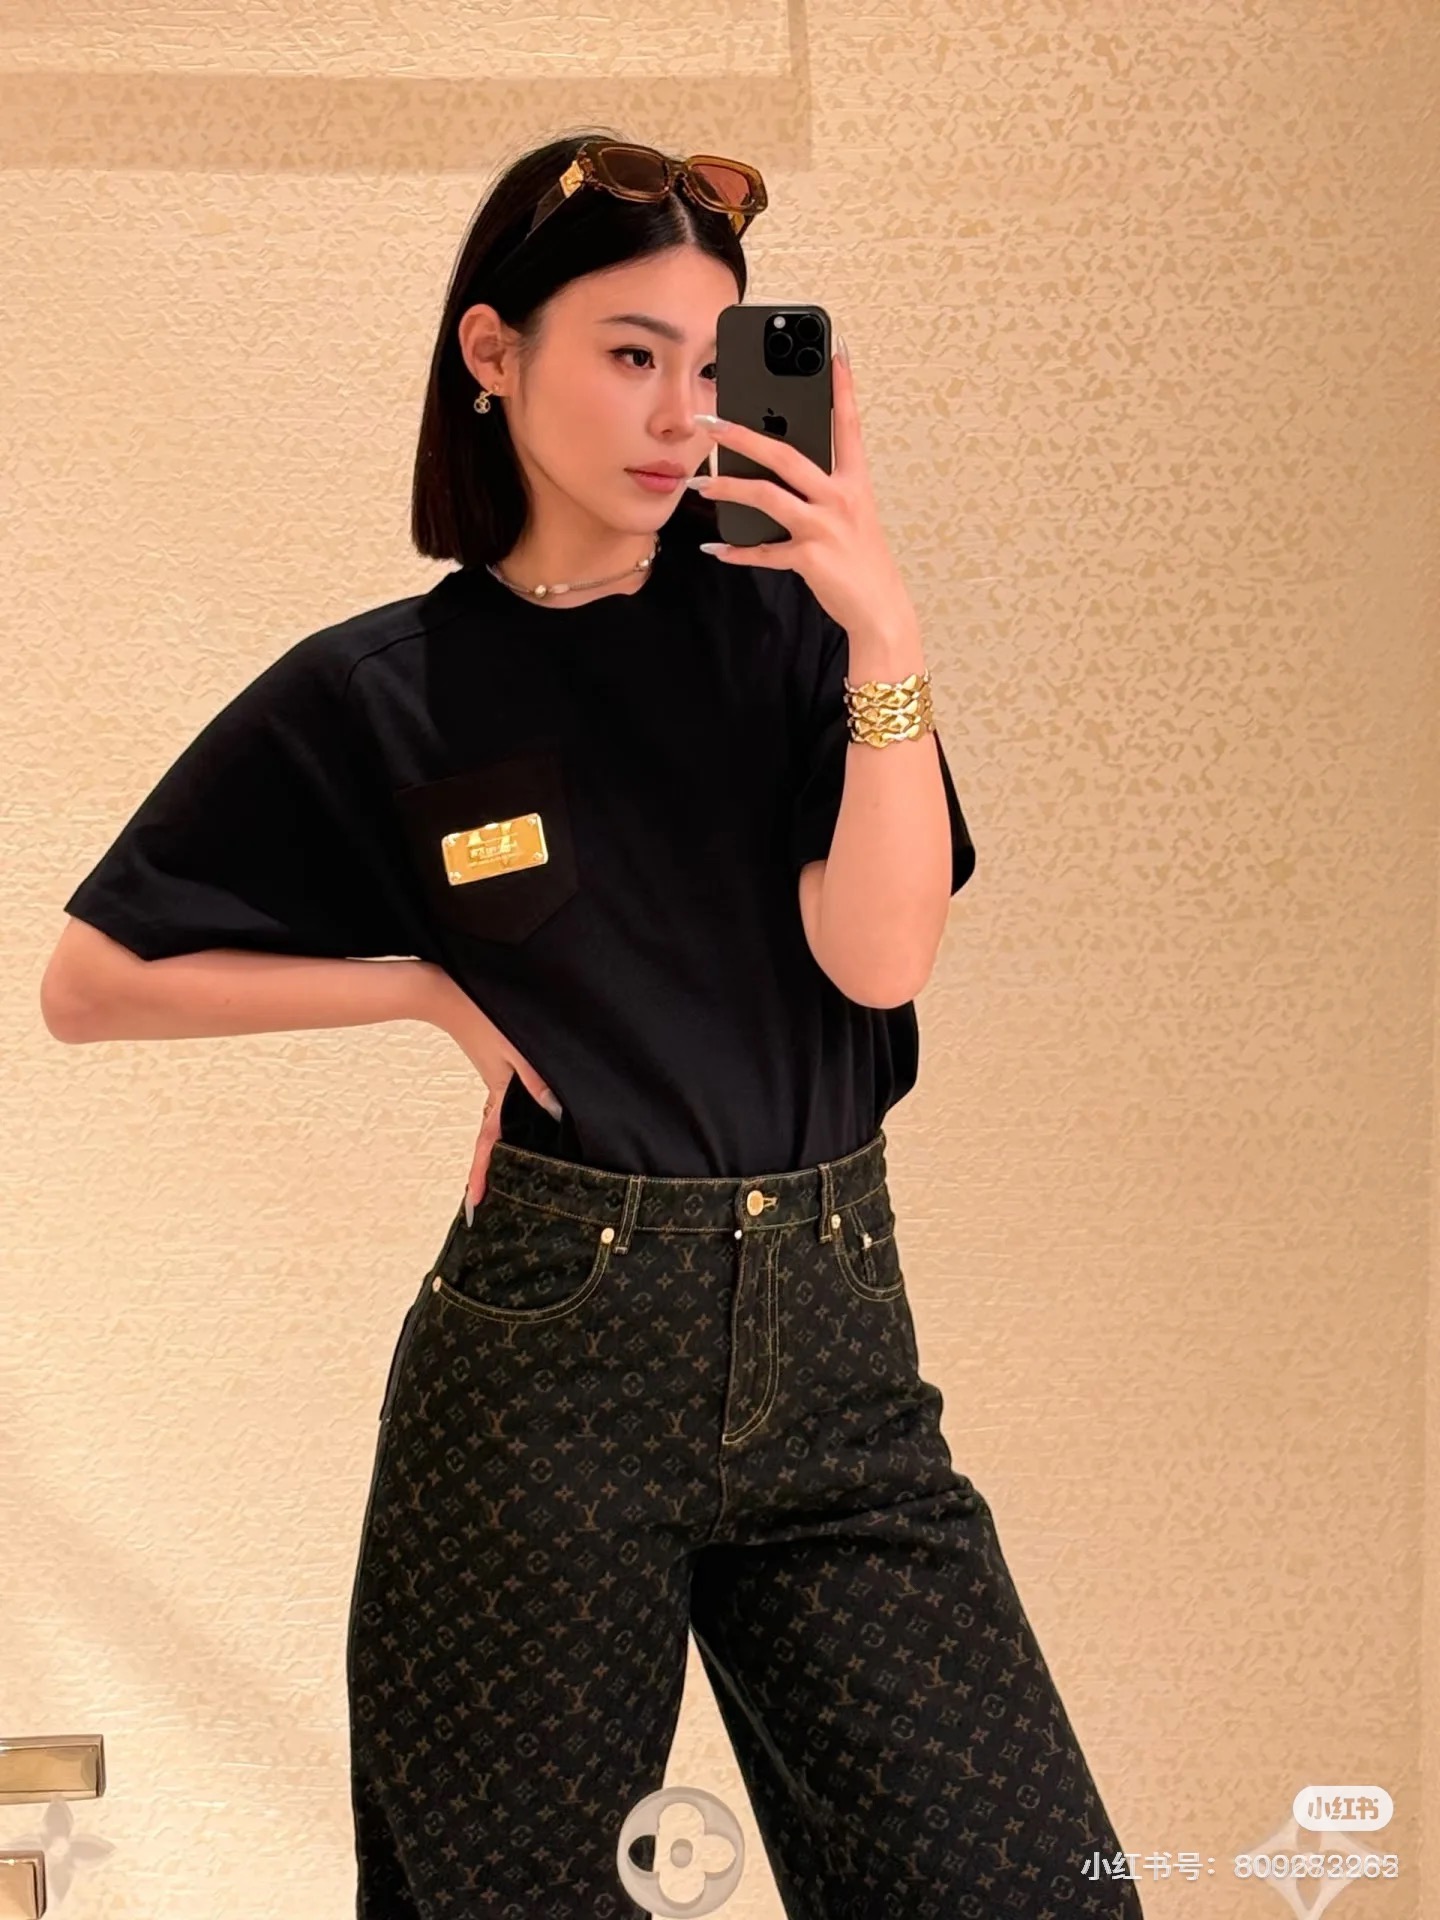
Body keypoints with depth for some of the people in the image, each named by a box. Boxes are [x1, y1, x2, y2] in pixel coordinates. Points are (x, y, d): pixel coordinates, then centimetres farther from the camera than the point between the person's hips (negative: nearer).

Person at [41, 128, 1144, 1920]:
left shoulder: (782, 625, 2)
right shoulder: (377, 697, -1)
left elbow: (880, 955, -10)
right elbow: (92, 978, 3)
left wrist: (883, 635, -18)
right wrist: (435, 981, -3)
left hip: (828, 1346, 2)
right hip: (548, 1364, -1)